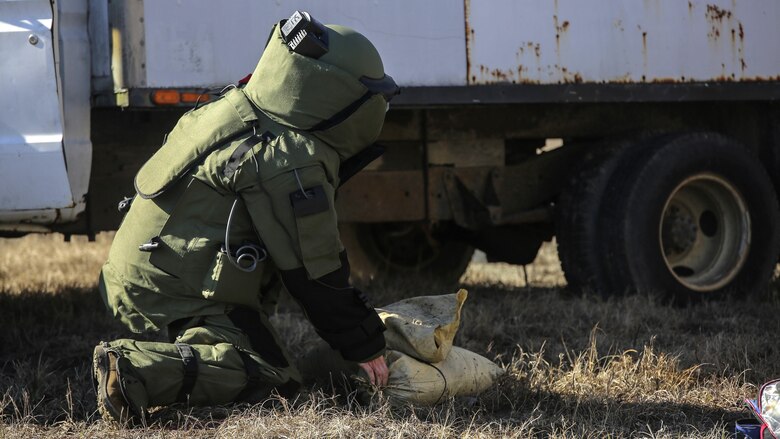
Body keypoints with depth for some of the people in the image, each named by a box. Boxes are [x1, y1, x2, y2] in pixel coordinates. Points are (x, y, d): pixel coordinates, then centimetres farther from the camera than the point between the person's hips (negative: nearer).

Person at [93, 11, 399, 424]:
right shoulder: (290, 164, -22)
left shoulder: (237, 109, 9)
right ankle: (135, 369, -30)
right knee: (271, 375, -19)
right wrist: (365, 346, -5)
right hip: (182, 291, -10)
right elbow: (313, 271, -17)